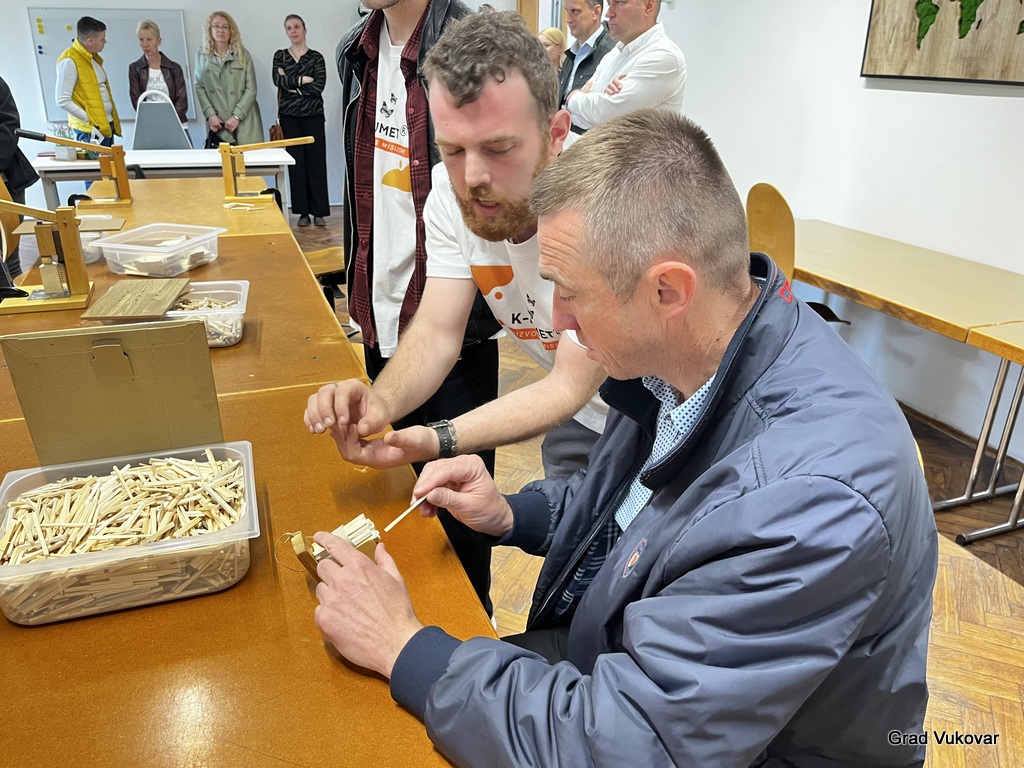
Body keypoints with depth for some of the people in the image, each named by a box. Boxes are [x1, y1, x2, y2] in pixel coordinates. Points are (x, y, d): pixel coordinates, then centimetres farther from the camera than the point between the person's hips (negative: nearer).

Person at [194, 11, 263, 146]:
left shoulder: (243, 54, 5)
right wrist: (210, 114, -8)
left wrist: (237, 115, -10)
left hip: (244, 121, 0)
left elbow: (251, 89, 0)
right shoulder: (201, 55, 9)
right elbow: (199, 87, 6)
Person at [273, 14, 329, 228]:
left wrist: (291, 84, -8)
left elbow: (319, 86, -10)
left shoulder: (316, 57, 4)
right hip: (289, 117, 1)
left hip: (313, 116, -1)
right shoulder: (280, 56, 9)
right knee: (296, 164, 1)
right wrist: (302, 79, -10)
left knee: (316, 163, -3)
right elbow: (278, 80, -7)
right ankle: (302, 211, 7)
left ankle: (319, 212, 2)